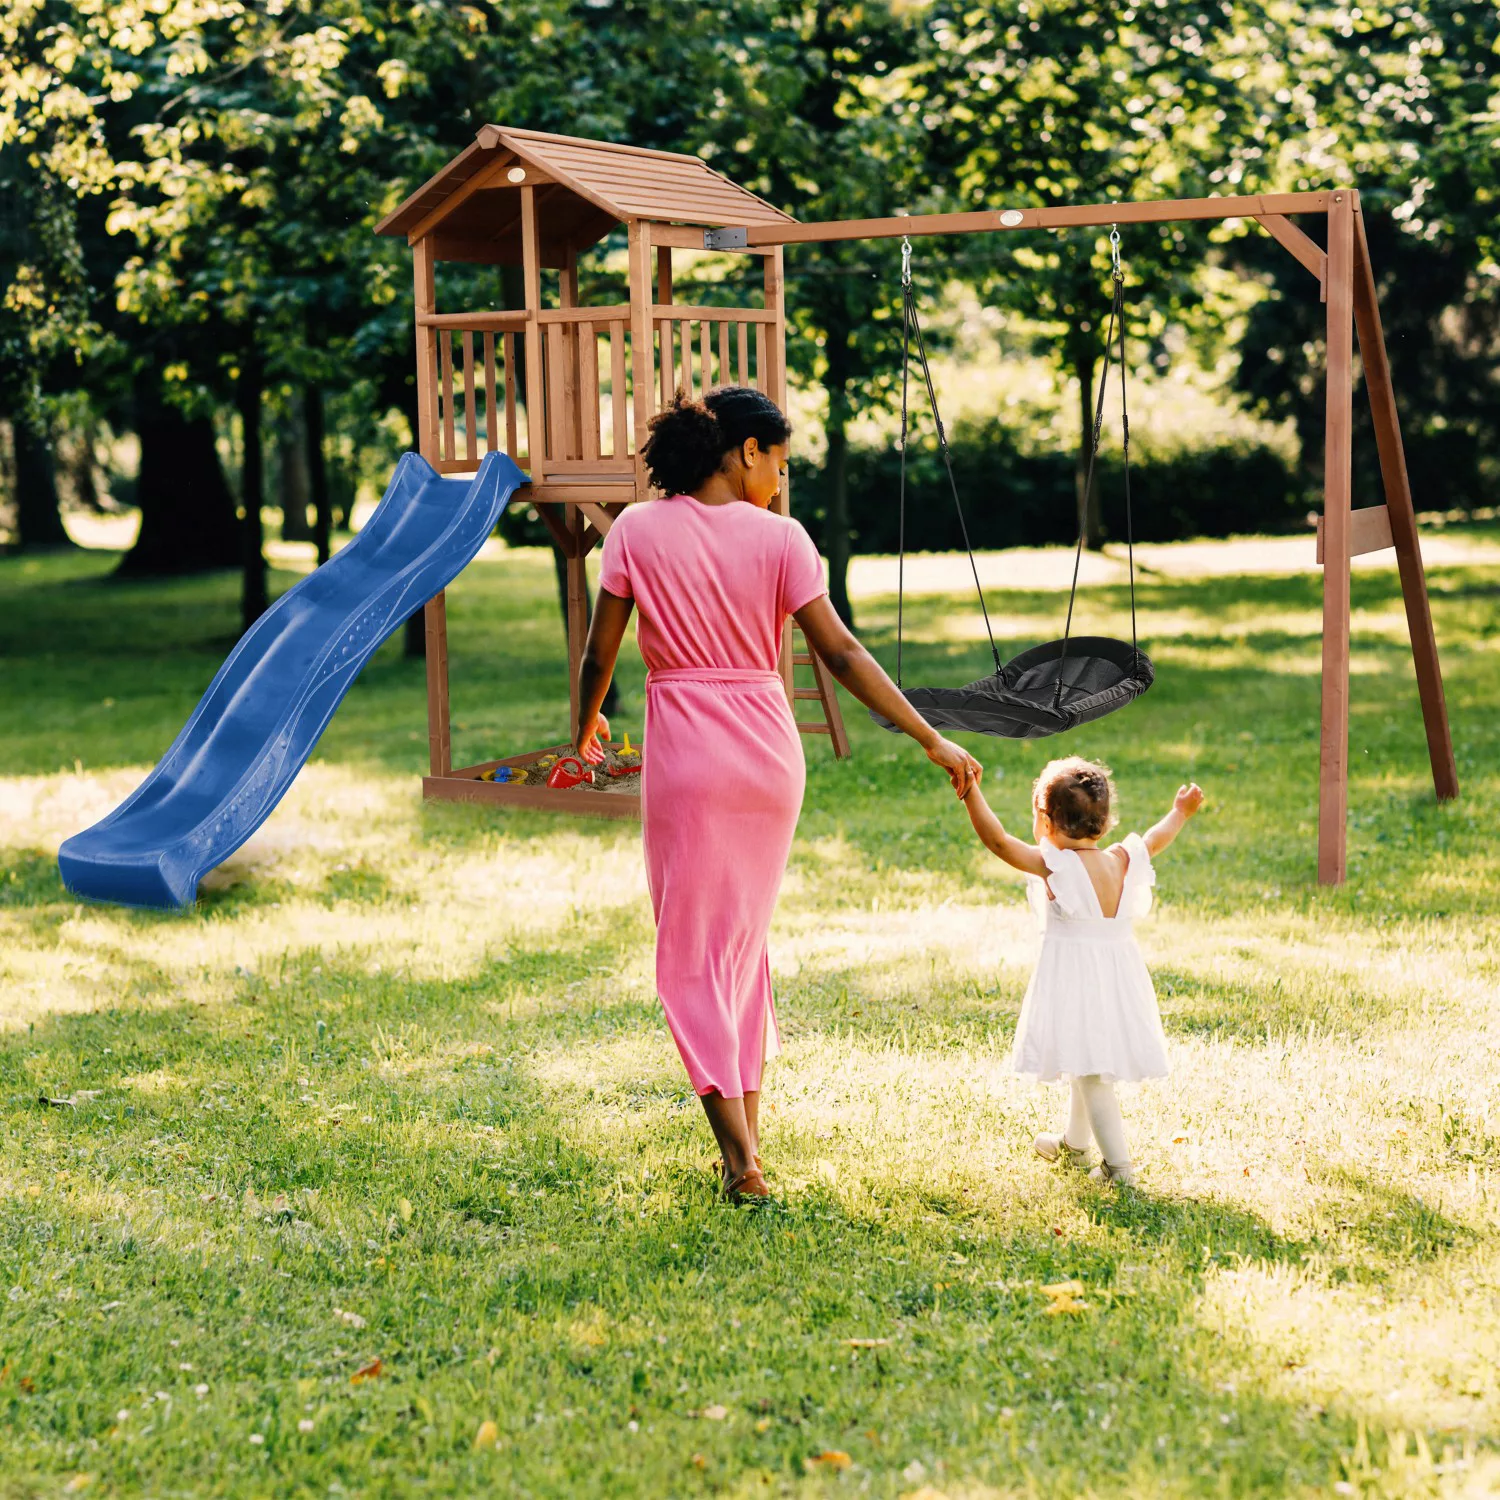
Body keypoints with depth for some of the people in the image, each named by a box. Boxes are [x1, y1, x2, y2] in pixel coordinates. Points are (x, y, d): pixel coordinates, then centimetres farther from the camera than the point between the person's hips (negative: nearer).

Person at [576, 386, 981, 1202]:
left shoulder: (638, 530, -3)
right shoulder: (779, 537, -4)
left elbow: (599, 652, 0)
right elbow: (842, 654, -7)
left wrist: (586, 724, 20)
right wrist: (933, 741, -3)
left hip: (685, 752, -2)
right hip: (769, 747, 2)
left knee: (692, 954, 4)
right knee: (745, 938, 19)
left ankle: (741, 1158, -3)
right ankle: (747, 1128, 24)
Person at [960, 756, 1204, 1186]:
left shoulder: (1054, 865, -17)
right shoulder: (1122, 861, 1)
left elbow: (997, 840, -23)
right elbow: (1154, 841, 20)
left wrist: (970, 793, -23)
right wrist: (1180, 813, 38)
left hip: (1075, 980, -7)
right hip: (1118, 979, 7)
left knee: (1090, 1073, -3)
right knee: (1090, 1068, 23)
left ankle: (1118, 1164, -5)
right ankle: (1073, 1143, 41)